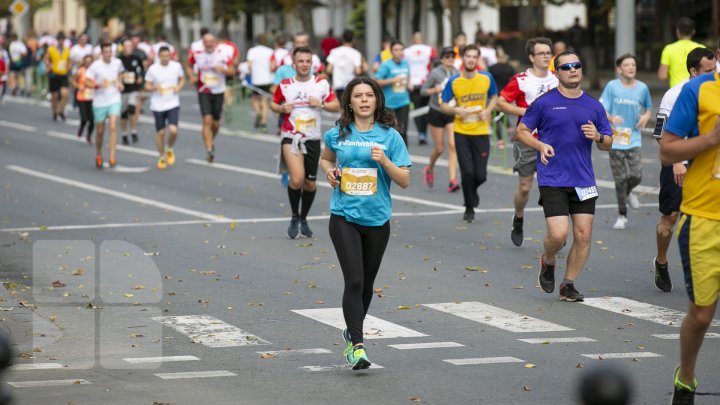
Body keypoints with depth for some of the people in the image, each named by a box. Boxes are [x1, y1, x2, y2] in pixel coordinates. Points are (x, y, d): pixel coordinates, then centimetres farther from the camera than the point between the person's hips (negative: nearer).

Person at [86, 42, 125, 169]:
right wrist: (99, 85, -27)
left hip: (114, 100, 1)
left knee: (113, 127, -15)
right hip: (99, 102, -1)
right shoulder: (95, 66, -11)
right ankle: (98, 156, 31)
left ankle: (112, 157, -16)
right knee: (100, 131, 10)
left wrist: (119, 82, 5)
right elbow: (87, 82, -11)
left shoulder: (117, 63, -1)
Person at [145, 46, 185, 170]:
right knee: (160, 132, 6)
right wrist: (155, 87, -21)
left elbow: (182, 79, 14)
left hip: (173, 104, 0)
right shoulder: (152, 69, -6)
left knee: (173, 130, -15)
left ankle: (169, 149, 15)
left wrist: (179, 87, -8)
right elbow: (147, 86, 1)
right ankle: (162, 157, 26)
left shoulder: (177, 66, -2)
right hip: (158, 105, 0)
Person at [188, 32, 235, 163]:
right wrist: (192, 76, 1)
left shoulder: (222, 55, -3)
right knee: (207, 120, -16)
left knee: (216, 123, 11)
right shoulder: (197, 55, -2)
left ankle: (211, 140, 42)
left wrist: (223, 69, -21)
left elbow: (232, 70, -1)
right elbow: (189, 65, 17)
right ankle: (209, 150, -17)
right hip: (204, 92, -1)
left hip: (218, 92, 1)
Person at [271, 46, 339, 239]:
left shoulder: (322, 84, 0)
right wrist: (282, 108, -10)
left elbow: (336, 105, 5)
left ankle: (303, 219, 33)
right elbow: (273, 103, 12)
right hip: (291, 137, -3)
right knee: (297, 179, -21)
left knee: (310, 183, 11)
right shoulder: (285, 85, -2)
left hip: (313, 139, 3)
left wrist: (321, 104, -13)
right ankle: (295, 217, 2)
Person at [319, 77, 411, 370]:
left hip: (377, 220, 1)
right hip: (344, 217, -1)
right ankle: (357, 346, -15)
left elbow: (404, 181, -2)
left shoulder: (390, 136, -1)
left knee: (366, 283, 13)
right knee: (354, 280, -15)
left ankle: (352, 331, 38)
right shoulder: (338, 134, 2)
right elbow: (325, 159, 23)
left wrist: (385, 161, -17)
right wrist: (329, 171, 1)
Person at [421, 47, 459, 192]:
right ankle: (430, 169, 35)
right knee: (439, 148, 3)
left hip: (452, 113, 2)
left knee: (452, 145, -12)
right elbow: (423, 91, -6)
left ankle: (452, 181, -14)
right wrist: (434, 90, -24)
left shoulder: (457, 73, 2)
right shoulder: (435, 73, -9)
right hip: (436, 113, -2)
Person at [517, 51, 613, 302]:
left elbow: (608, 144, 15)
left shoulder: (594, 106, 10)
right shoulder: (544, 103, -1)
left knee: (583, 235, -1)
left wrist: (597, 137, -8)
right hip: (552, 180, -4)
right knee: (558, 234, -13)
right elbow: (521, 131, 5)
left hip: (583, 181, 4)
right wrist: (540, 146, -13)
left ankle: (568, 285, 15)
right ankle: (547, 263, 20)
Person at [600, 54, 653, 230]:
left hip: (633, 139, 2)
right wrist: (612, 118, -25)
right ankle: (622, 215, 16)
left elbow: (649, 108, 21)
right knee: (620, 179, 1)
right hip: (615, 140, -2)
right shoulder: (612, 86, -3)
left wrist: (646, 116, -1)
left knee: (636, 176, -11)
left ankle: (628, 192, 26)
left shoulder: (642, 88, 4)